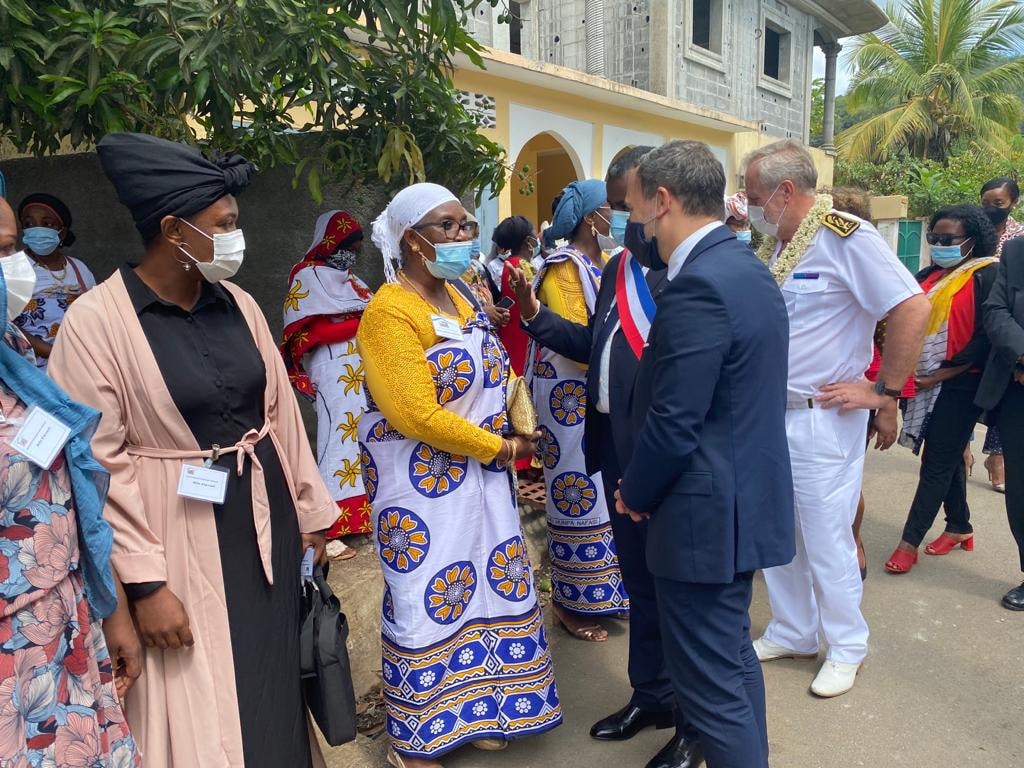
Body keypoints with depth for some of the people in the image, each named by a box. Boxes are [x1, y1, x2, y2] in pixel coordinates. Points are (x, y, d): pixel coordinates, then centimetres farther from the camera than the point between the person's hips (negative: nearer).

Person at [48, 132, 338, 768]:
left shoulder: (239, 305, 2)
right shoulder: (97, 321, -13)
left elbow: (280, 412, 7)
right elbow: (98, 465, -13)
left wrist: (311, 511, 11)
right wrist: (144, 582, -14)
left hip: (264, 519, 5)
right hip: (180, 535, -5)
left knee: (272, 684, 18)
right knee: (199, 706, 11)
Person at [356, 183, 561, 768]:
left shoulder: (459, 298, 9)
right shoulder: (391, 312, -18)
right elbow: (417, 416, -23)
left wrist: (519, 419, 1)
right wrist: (501, 447, -14)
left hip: (483, 476, 8)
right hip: (425, 485, -8)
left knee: (485, 590, 16)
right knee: (429, 604, 5)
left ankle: (469, 714, 37)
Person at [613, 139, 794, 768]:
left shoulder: (697, 287, -23)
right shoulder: (748, 267, 8)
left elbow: (672, 426, -23)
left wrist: (635, 494, -6)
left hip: (706, 514, -10)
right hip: (748, 498, 10)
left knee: (711, 683, 5)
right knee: (733, 653, 24)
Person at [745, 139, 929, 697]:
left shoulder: (846, 237, -15)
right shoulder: (772, 247, 8)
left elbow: (912, 309, -19)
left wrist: (883, 391, -15)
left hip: (821, 419, -7)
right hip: (768, 415, 7)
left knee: (826, 540, 5)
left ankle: (846, 648, 26)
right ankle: (792, 632, 34)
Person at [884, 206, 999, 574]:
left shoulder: (988, 276, -8)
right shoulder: (929, 275, 11)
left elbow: (986, 337, -14)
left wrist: (941, 375, -16)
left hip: (959, 383, -6)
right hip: (925, 382, 6)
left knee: (937, 462, -2)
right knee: (948, 456, 16)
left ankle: (910, 542, 3)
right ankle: (960, 527, 30)